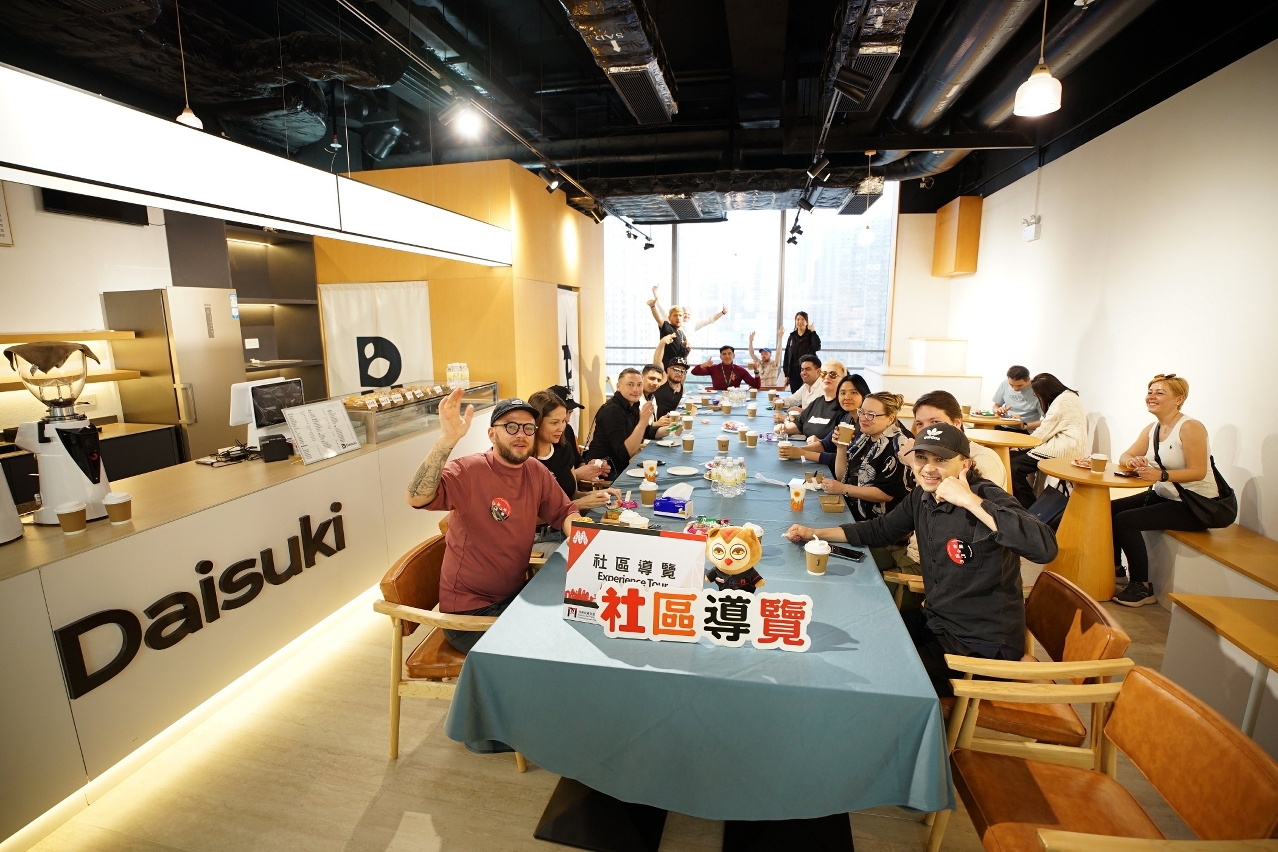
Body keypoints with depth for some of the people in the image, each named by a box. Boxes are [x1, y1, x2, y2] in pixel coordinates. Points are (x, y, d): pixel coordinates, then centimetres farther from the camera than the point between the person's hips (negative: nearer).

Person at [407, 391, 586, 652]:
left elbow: (565, 513, 9)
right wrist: (447, 440, -47)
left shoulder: (537, 473, -2)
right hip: (469, 611, -6)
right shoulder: (468, 471, -20)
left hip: (515, 596, 6)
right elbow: (417, 498, -36)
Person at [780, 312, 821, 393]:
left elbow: (817, 347, -20)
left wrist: (813, 331, -16)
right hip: (793, 371, 4)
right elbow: (787, 355, 10)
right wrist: (786, 374, 6)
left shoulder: (811, 335, 1)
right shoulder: (792, 336, 11)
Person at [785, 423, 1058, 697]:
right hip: (937, 620, 7)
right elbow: (880, 530, 13)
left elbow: (1045, 549, -37)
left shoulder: (985, 496, -21)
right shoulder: (922, 496, 0)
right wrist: (815, 533, 8)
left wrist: (970, 501, -38)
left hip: (984, 644, -7)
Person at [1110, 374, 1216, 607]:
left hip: (1195, 505, -8)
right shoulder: (1151, 429, 5)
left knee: (1125, 520, -21)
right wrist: (1132, 461, -19)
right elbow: (1125, 456, 4)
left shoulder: (1190, 428, -18)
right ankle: (1115, 567, 17)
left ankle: (1142, 588, -6)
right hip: (1162, 496, 8)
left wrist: (1161, 475, -37)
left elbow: (1198, 472, -23)